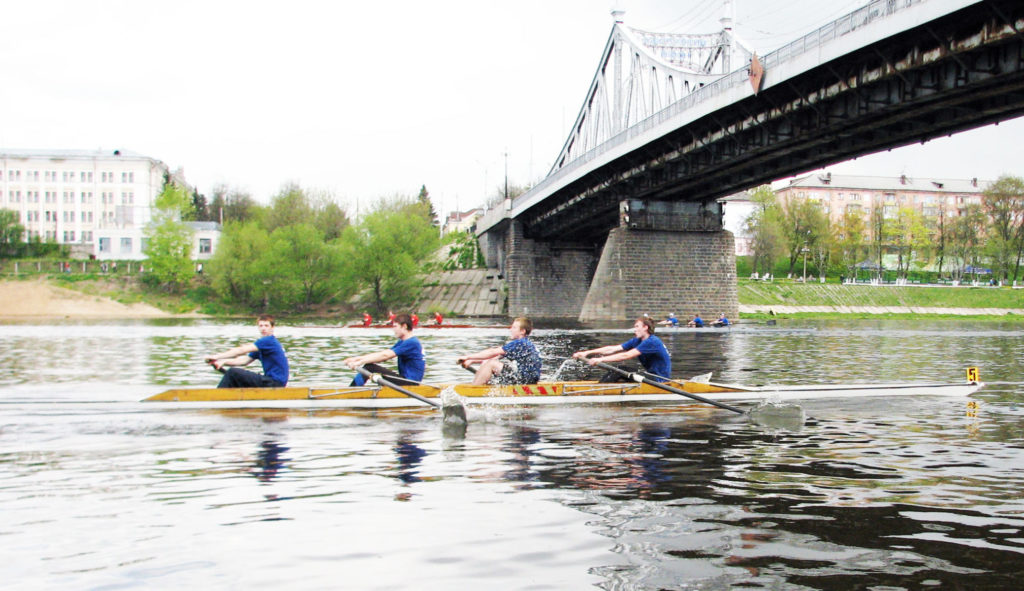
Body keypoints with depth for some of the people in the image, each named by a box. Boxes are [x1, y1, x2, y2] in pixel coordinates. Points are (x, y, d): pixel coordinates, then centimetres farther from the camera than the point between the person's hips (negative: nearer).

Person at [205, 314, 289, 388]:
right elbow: (245, 360, 15)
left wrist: (217, 356, -14)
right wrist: (223, 362, 1)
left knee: (233, 372, -13)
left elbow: (242, 350, -16)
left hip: (275, 383, -10)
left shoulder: (269, 341, -12)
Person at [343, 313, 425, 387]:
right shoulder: (402, 342, 16)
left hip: (409, 382, -10)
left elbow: (385, 356, -19)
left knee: (370, 367, -14)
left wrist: (360, 362, -18)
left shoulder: (411, 343, -15)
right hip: (406, 379, 10)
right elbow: (382, 353, 11)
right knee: (368, 365, 8)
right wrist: (357, 358, 2)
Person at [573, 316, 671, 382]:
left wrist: (601, 359, -30)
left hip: (661, 380, -9)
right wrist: (587, 352, -7)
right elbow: (612, 349, 1)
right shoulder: (636, 341, 8)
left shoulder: (652, 341, -19)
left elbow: (626, 355, -27)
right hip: (652, 376, 9)